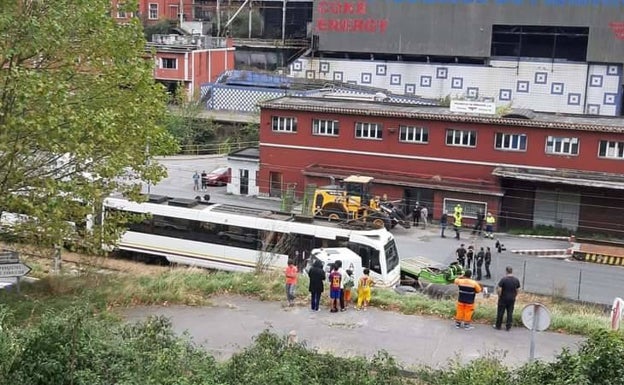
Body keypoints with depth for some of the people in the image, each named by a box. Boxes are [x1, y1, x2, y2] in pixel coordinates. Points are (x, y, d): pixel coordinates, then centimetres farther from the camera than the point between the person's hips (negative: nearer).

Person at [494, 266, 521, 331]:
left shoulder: (503, 279, -15)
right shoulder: (516, 280, -2)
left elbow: (499, 290, -16)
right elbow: (517, 290, 6)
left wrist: (499, 296, 0)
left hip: (503, 299, -3)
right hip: (512, 299, 3)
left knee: (500, 312, 8)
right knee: (510, 313, 10)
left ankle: (498, 326, 16)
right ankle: (508, 327, 14)